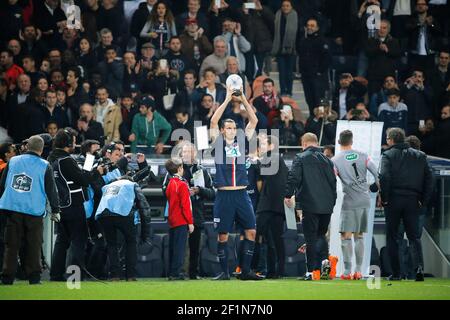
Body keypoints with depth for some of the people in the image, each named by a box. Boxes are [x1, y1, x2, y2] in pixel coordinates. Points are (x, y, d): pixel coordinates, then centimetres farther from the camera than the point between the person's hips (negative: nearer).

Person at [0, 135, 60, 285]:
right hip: (34, 211, -2)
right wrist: (55, 210, 10)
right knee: (33, 245, 5)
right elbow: (51, 190, 2)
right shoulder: (45, 166, -1)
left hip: (12, 208, 2)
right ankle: (34, 276, 3)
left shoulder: (12, 161, 7)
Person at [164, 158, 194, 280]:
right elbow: (185, 205, -15)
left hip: (172, 220, 8)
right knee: (179, 247, -6)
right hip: (181, 222, -8)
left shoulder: (170, 184, 11)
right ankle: (176, 273, -8)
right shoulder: (182, 184, -13)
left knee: (172, 247, 11)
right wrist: (190, 222, -12)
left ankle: (171, 272, 13)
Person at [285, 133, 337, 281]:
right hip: (327, 206, 4)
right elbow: (333, 181, 16)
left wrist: (288, 195, -2)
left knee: (311, 237, -1)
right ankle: (324, 260, 1)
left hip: (310, 205, -4)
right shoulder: (327, 160, 14)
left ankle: (313, 270, -3)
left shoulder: (301, 158, -2)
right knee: (321, 235, 19)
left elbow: (293, 178, -11)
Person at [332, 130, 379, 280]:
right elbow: (377, 173, 1)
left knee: (346, 236, -2)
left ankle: (347, 271, -10)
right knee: (359, 236, 11)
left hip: (350, 202, -4)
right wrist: (376, 188, 17)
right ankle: (358, 271, 9)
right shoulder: (363, 156, 6)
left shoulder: (335, 160, -3)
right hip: (365, 201, 4)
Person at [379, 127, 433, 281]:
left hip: (393, 200, -3)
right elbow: (429, 177, 6)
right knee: (413, 236, 7)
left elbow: (384, 177, -17)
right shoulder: (419, 156, 10)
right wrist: (424, 200, 9)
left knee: (392, 237, 7)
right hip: (412, 201, 3)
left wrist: (384, 198, -8)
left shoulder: (388, 155, -4)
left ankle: (395, 272, 5)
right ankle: (418, 266, -16)